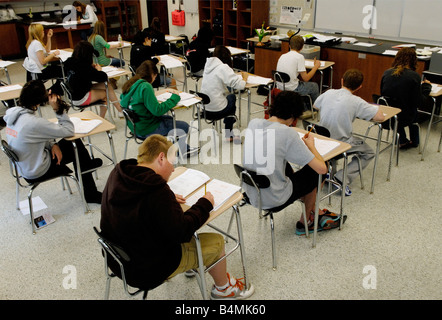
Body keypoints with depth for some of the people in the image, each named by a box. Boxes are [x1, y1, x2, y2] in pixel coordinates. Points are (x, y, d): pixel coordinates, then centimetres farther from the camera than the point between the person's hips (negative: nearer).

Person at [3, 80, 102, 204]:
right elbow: (69, 131, -23)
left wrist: (52, 144, -5)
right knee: (76, 147, 7)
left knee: (73, 143, 13)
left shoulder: (13, 114, -5)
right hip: (37, 173, -8)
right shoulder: (33, 122, -32)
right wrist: (58, 109, -20)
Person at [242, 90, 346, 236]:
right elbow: (322, 168, -19)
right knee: (316, 172, 16)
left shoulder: (253, 123, -3)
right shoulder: (288, 133, -21)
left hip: (249, 192, 7)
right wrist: (310, 145, -1)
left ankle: (314, 211, 41)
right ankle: (305, 222, 36)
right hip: (273, 200, -6)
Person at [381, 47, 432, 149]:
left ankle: (402, 141, 40)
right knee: (414, 109, 29)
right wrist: (426, 86, 7)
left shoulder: (386, 73, -2)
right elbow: (419, 103, -10)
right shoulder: (414, 76, -14)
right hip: (403, 118, -3)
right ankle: (414, 141, 46)